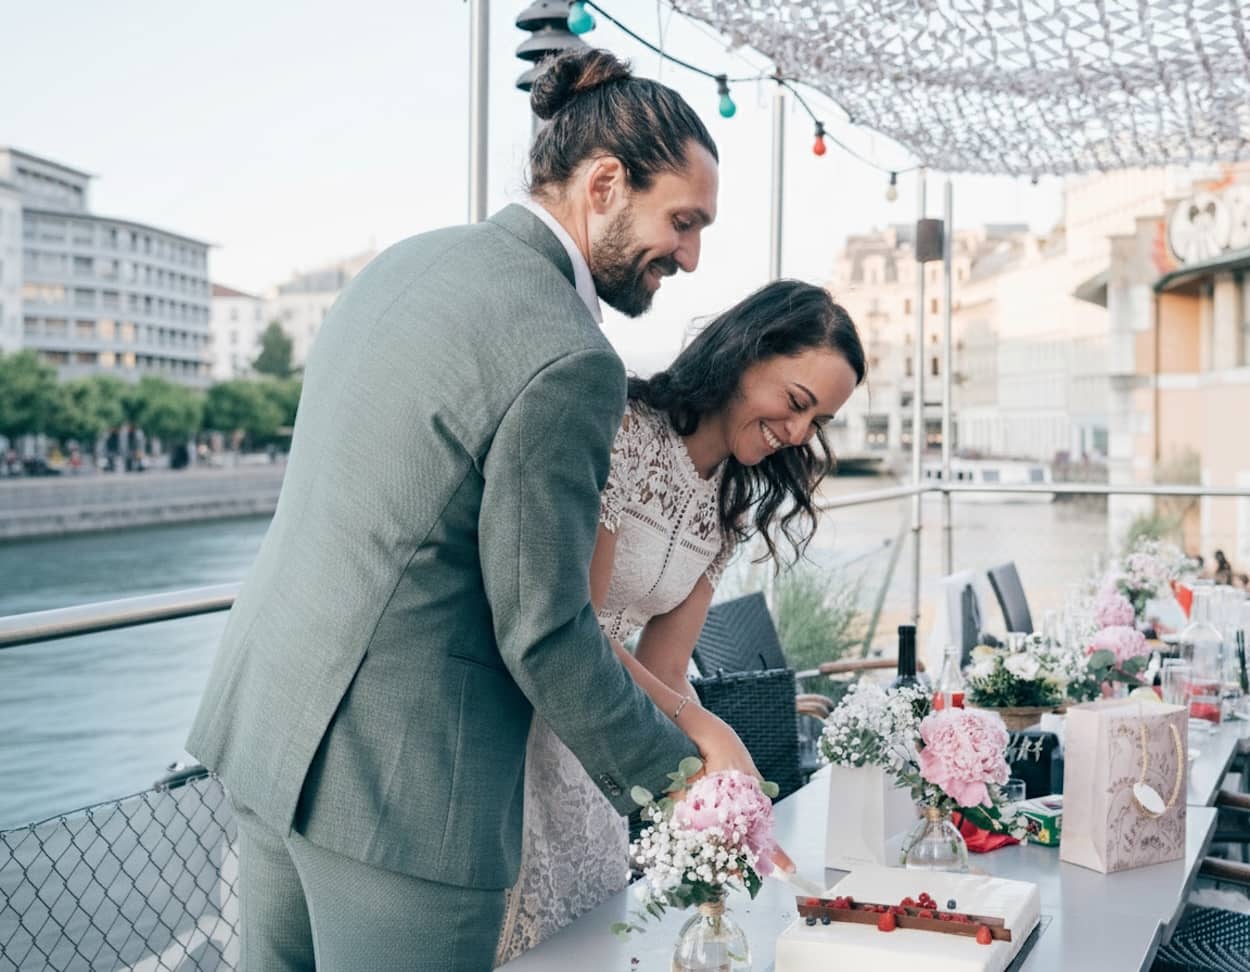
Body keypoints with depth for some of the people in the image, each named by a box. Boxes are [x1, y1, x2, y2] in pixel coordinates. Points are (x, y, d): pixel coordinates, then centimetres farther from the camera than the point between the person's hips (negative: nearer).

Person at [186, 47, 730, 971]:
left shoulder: (408, 260, 8)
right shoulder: (567, 364, -20)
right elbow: (544, 635, -16)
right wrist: (673, 766, -1)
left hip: (266, 718, 9)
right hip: (400, 779, -9)